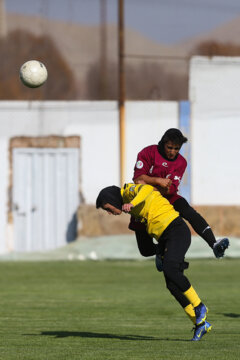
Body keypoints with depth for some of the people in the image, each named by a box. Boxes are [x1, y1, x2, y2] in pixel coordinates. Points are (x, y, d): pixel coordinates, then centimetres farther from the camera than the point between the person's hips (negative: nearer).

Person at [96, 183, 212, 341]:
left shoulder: (130, 190, -7)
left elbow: (147, 189, -30)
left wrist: (133, 203, -45)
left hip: (177, 231, -9)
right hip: (165, 239, 9)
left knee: (170, 270, -28)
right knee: (172, 286, -1)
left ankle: (199, 307, -14)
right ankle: (200, 324, 3)